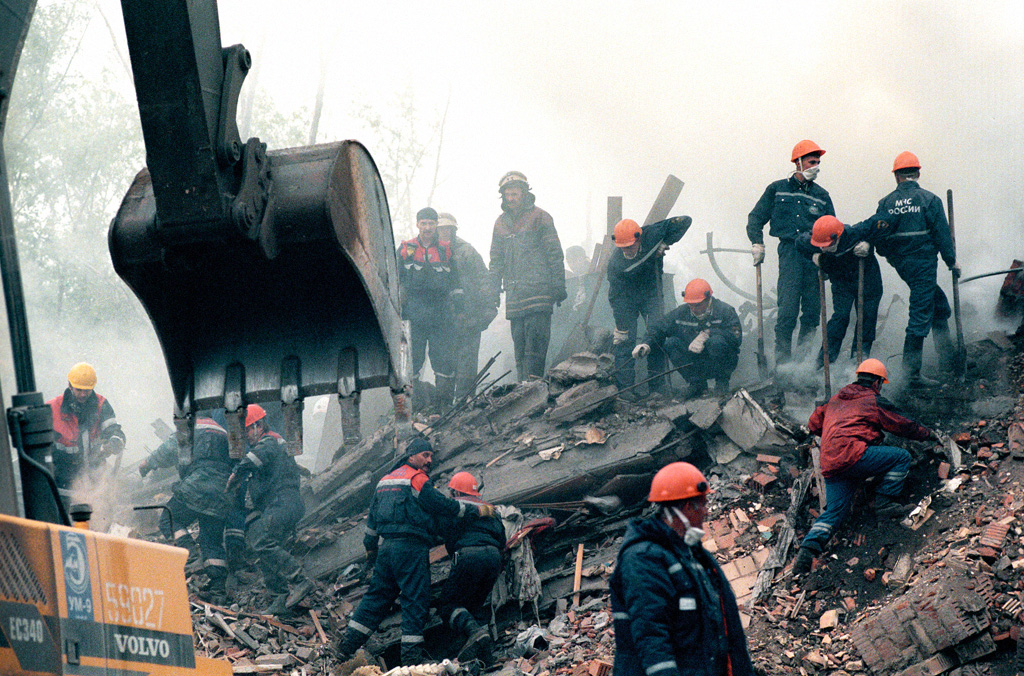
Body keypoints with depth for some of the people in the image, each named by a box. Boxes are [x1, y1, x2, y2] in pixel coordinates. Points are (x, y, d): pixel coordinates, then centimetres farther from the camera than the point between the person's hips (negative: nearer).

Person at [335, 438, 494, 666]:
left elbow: (372, 518, 24)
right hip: (411, 548, -8)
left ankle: (347, 646, 10)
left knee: (377, 596, 13)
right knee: (416, 600, -3)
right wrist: (478, 510, 0)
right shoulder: (417, 480, -7)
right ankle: (411, 657, -5)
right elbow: (445, 506, -9)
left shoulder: (386, 480, 19)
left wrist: (371, 548, 32)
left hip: (386, 546, 8)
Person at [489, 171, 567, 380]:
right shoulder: (501, 223, 18)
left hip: (538, 290, -6)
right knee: (519, 344, 5)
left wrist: (558, 286, -6)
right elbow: (496, 260, 24)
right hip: (514, 294, 6)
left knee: (535, 343, -12)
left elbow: (555, 254, -1)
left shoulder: (539, 218, 2)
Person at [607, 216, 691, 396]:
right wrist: (621, 327, -18)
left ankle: (656, 386, -3)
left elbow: (684, 222, -17)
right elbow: (616, 297, -19)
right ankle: (624, 387, -7)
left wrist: (665, 243, -21)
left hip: (651, 295, 1)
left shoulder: (651, 236, -23)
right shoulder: (615, 262, -24)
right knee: (624, 340, -11)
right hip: (626, 298, -1)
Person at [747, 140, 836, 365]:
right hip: (790, 251, -3)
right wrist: (757, 244, 1)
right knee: (788, 307, -14)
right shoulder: (777, 189, 12)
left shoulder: (822, 196, 17)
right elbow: (756, 218, 15)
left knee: (812, 309, 0)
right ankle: (782, 359, -11)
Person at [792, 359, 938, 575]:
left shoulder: (836, 399, 26)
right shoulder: (875, 401, 7)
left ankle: (809, 547, -14)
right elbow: (904, 426, 16)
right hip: (852, 454, -7)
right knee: (902, 457, 1)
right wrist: (927, 434, 33)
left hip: (829, 464, 7)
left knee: (834, 511, 6)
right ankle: (884, 502, 0)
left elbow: (814, 423, 33)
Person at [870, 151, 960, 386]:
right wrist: (952, 261, 4)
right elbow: (942, 233, -7)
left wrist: (888, 254, 20)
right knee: (920, 316, -3)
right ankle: (912, 373, -4)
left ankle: (948, 356, 23)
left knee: (939, 304, 22)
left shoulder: (886, 203, 2)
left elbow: (878, 235, 0)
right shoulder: (929, 200, -8)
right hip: (923, 262, -6)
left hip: (900, 264, 6)